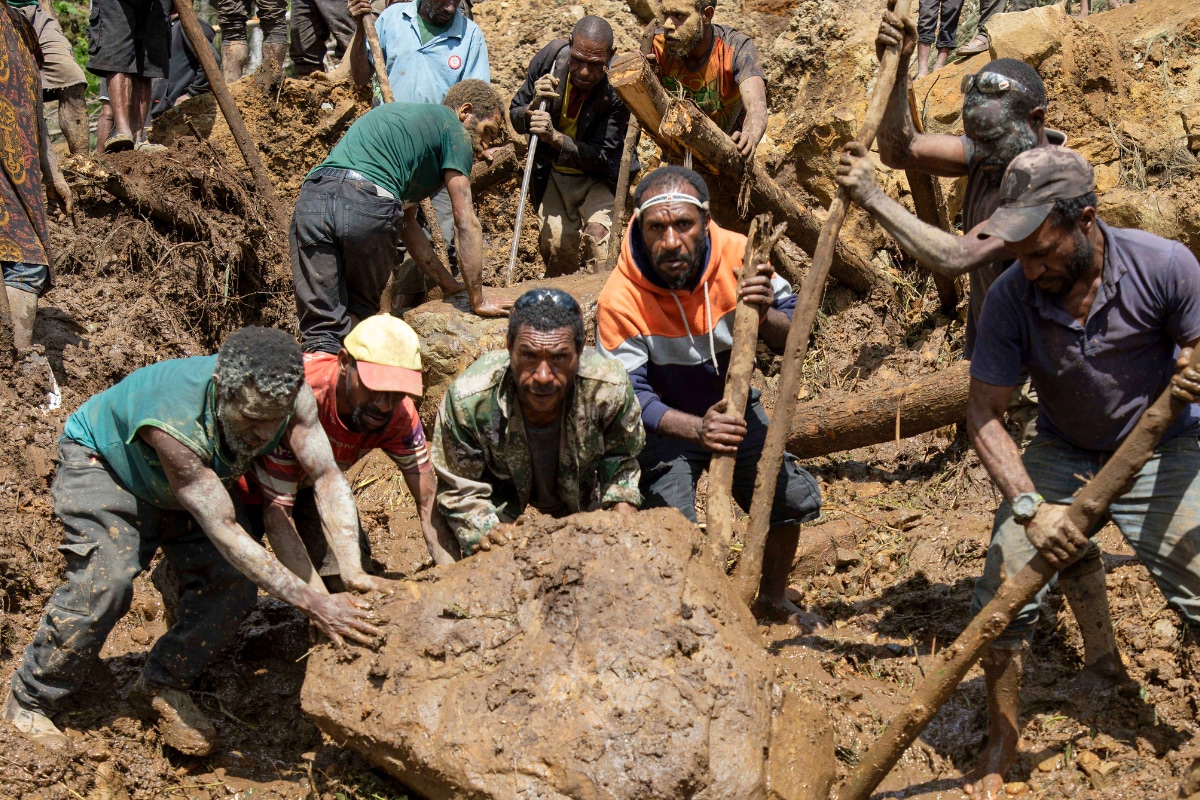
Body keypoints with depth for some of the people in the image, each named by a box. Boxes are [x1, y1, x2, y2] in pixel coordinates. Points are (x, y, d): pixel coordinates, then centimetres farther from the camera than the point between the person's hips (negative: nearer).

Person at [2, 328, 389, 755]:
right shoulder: (173, 423, -46)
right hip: (101, 461, -6)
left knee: (234, 583, -11)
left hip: (185, 482, 6)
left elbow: (327, 475, -32)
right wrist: (311, 602, -48)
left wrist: (352, 571, -46)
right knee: (106, 581, -26)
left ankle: (164, 683, 12)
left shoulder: (288, 395, -31)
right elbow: (223, 531, -45)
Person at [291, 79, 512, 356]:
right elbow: (466, 222, 10)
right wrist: (478, 300, 14)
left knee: (322, 329, 1)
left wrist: (447, 282, 40)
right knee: (359, 315, 17)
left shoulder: (398, 113, 38)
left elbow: (407, 223, 39)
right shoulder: (453, 128, 15)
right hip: (368, 206, -6)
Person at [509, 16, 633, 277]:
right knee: (554, 241, -13)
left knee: (597, 234, -25)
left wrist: (555, 137, -36)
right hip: (554, 174, 3)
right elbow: (515, 116, -3)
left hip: (599, 177, -2)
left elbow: (601, 157, -23)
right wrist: (533, 107, -26)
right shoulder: (549, 58, -16)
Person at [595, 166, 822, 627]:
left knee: (795, 499, 11)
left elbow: (791, 340, -15)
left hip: (734, 411, 4)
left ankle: (772, 597, 38)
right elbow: (630, 395, -28)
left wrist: (764, 316, -39)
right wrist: (697, 429, -45)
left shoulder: (737, 256, -22)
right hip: (665, 425, -4)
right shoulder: (621, 300, -31)